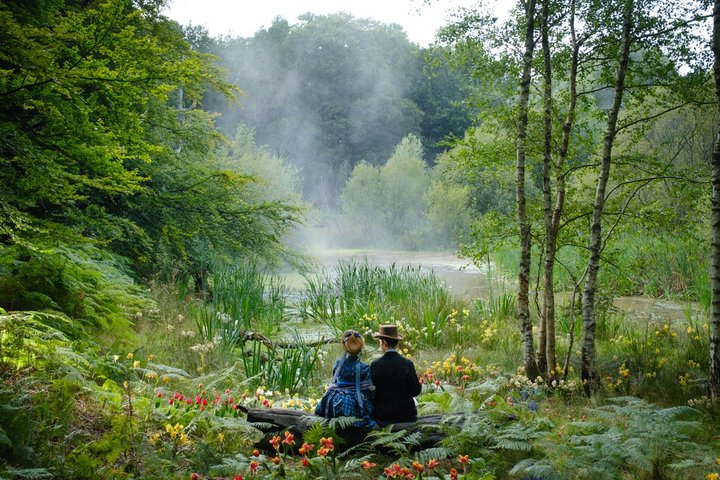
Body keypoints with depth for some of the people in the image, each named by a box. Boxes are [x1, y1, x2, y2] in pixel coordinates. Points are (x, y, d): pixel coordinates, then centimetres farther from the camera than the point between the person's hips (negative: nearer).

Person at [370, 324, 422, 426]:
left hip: (382, 415, 1)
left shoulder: (375, 365, -12)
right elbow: (415, 391, -8)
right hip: (406, 415, -1)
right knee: (414, 401, 31)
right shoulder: (408, 364, -13)